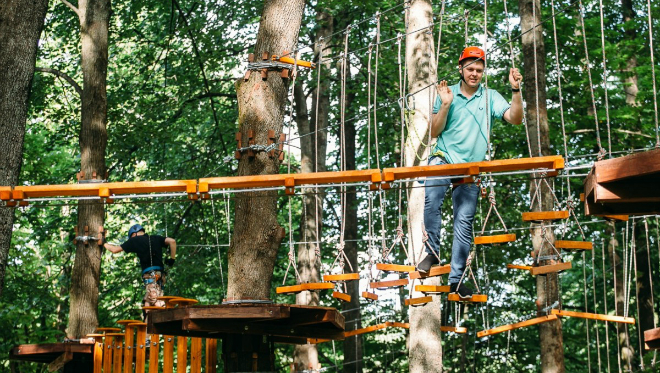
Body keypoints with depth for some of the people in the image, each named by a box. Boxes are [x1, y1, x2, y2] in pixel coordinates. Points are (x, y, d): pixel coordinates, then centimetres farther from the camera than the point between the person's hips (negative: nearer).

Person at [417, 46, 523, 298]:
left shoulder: (490, 97, 8)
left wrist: (516, 90, -17)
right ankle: (433, 252, -15)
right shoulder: (447, 94, 8)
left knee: (464, 222, -1)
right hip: (443, 159, -1)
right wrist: (445, 105, -10)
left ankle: (456, 279, 2)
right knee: (431, 200, -29)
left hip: (471, 167, 1)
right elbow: (434, 132, 4)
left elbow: (515, 118, -5)